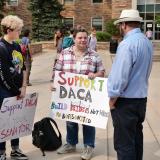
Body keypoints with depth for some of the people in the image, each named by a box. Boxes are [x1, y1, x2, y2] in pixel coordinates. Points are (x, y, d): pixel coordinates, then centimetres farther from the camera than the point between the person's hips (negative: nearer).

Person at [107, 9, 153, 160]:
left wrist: (112, 98, -11)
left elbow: (120, 75, -22)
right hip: (141, 97, 9)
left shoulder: (127, 44, -20)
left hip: (126, 101, -9)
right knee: (136, 137, 21)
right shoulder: (147, 42, 7)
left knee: (124, 143, 2)